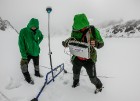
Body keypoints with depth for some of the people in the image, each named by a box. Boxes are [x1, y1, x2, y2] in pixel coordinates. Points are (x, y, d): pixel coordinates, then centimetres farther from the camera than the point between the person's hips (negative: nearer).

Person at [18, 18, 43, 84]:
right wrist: (23, 55, -24)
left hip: (36, 52, 4)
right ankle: (28, 78, 11)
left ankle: (37, 73, 46)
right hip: (27, 52, -3)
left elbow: (41, 37, 16)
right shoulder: (23, 31, -20)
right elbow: (21, 44, -20)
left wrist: (38, 43, 1)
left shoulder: (38, 31, -7)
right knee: (24, 65, -12)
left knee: (36, 64, 19)